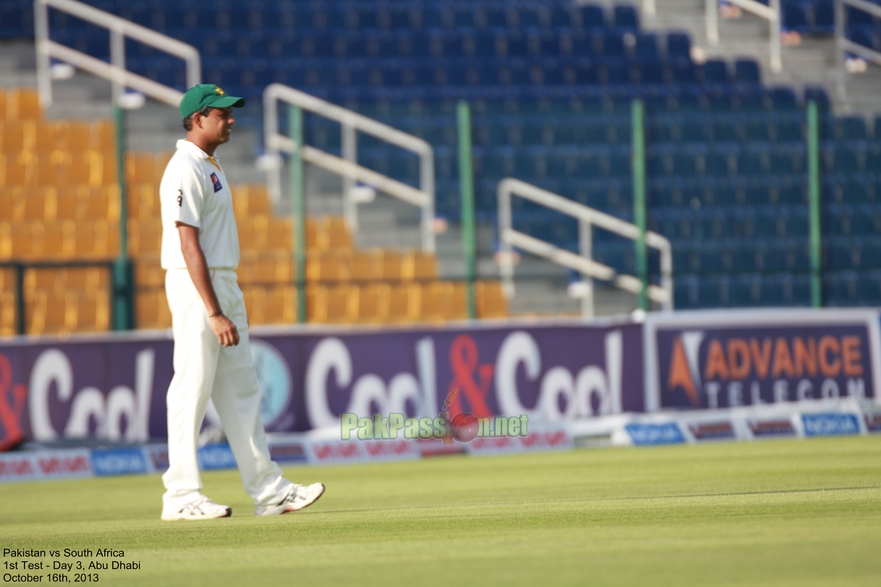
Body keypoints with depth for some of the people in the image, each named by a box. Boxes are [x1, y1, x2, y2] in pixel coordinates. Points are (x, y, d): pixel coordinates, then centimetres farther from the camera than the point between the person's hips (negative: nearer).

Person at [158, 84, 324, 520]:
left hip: (223, 284, 10)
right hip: (196, 288, -10)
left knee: (240, 390, 10)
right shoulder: (185, 170, -15)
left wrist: (231, 308, 20)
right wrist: (215, 314, -25)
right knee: (193, 390, -7)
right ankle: (181, 496, -3)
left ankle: (268, 491, 12)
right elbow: (189, 246, -21)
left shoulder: (209, 167, 16)